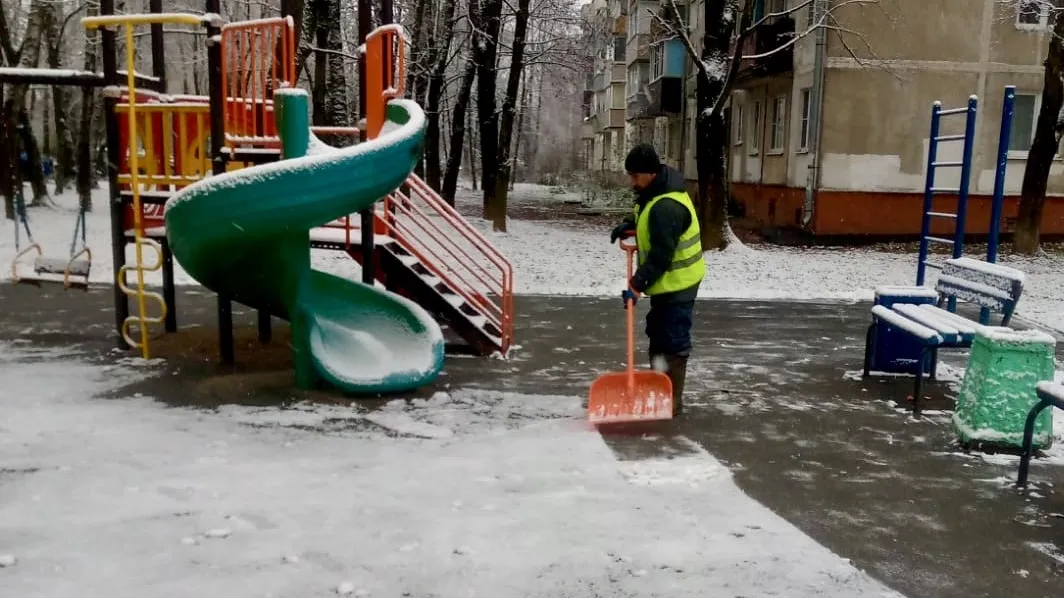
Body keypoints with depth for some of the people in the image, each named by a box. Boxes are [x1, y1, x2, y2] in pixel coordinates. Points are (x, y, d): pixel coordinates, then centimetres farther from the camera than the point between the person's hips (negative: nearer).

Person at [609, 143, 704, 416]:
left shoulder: (666, 207, -29)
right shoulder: (656, 190, 4)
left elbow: (661, 255, -30)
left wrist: (637, 285, -29)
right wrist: (629, 224, 8)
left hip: (677, 283, -11)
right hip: (666, 281, 11)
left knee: (673, 341, -5)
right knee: (657, 335, 19)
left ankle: (672, 399, 3)